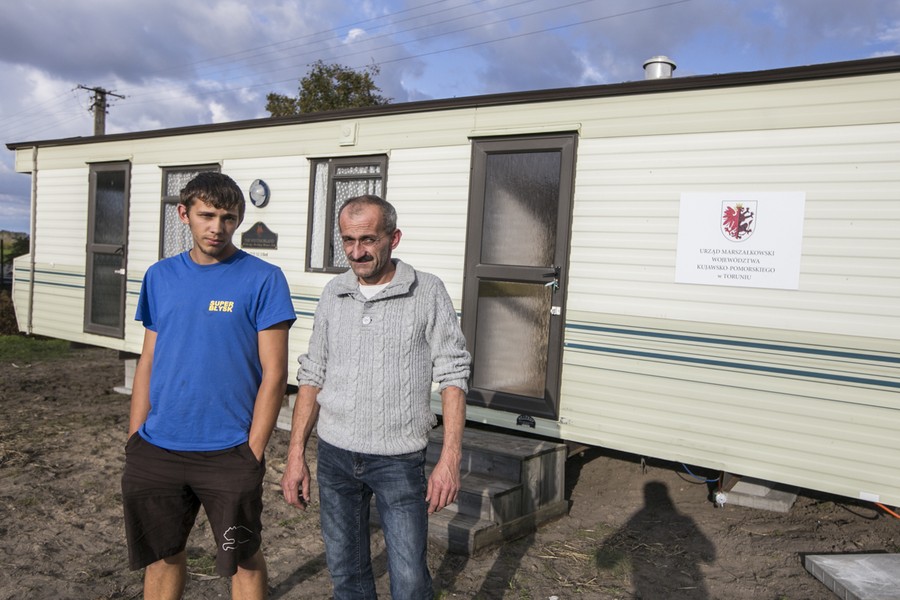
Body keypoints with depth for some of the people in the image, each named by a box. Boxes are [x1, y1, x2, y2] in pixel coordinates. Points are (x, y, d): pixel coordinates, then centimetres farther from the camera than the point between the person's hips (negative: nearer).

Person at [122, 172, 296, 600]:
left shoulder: (263, 279, -8)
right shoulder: (160, 277, 6)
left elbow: (274, 374, -9)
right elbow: (148, 363, 11)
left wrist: (253, 452, -12)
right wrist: (134, 441, 7)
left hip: (228, 453, -4)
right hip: (156, 450, 4)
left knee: (243, 561, 11)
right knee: (161, 554, 19)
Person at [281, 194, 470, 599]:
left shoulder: (427, 293, -6)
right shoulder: (333, 294, 6)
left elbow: (452, 378, -7)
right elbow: (311, 378, 10)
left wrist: (450, 459, -14)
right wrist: (295, 455, 6)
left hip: (399, 459, -4)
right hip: (334, 456, 4)